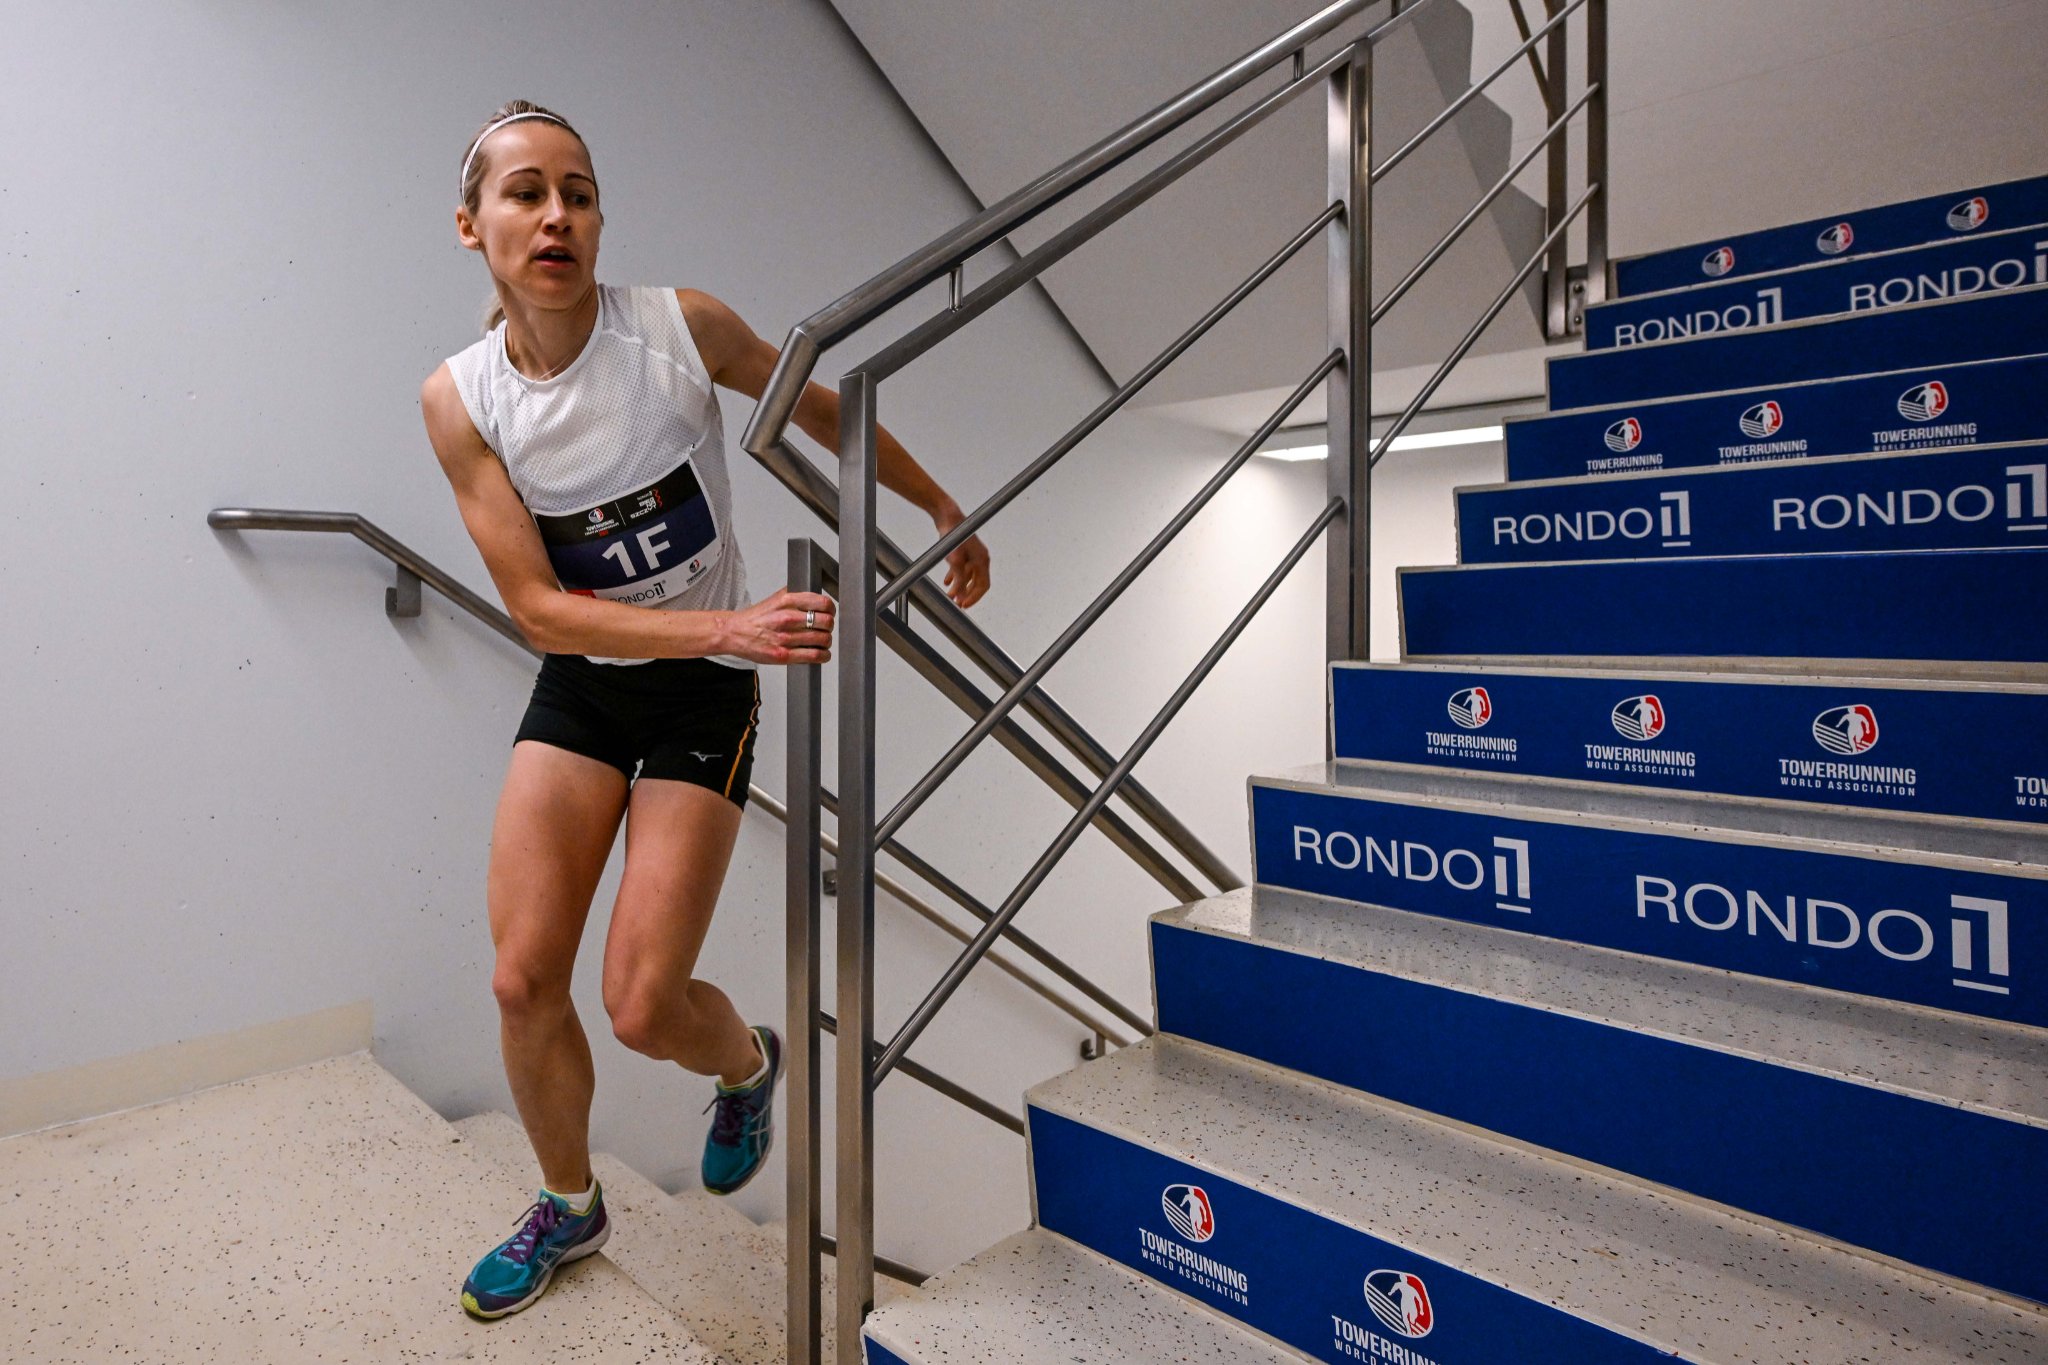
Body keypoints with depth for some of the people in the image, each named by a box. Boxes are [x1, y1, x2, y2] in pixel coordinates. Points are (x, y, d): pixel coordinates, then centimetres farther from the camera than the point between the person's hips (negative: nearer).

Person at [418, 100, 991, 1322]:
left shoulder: (684, 327, -13)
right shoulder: (459, 398, -8)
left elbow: (825, 410, 4)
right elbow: (540, 609, -13)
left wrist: (948, 512, 11)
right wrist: (730, 625, -27)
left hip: (703, 697, -2)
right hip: (578, 686, 3)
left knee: (643, 1005, -5)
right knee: (524, 980, 3)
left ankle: (751, 1065, 34)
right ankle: (570, 1208, 34)